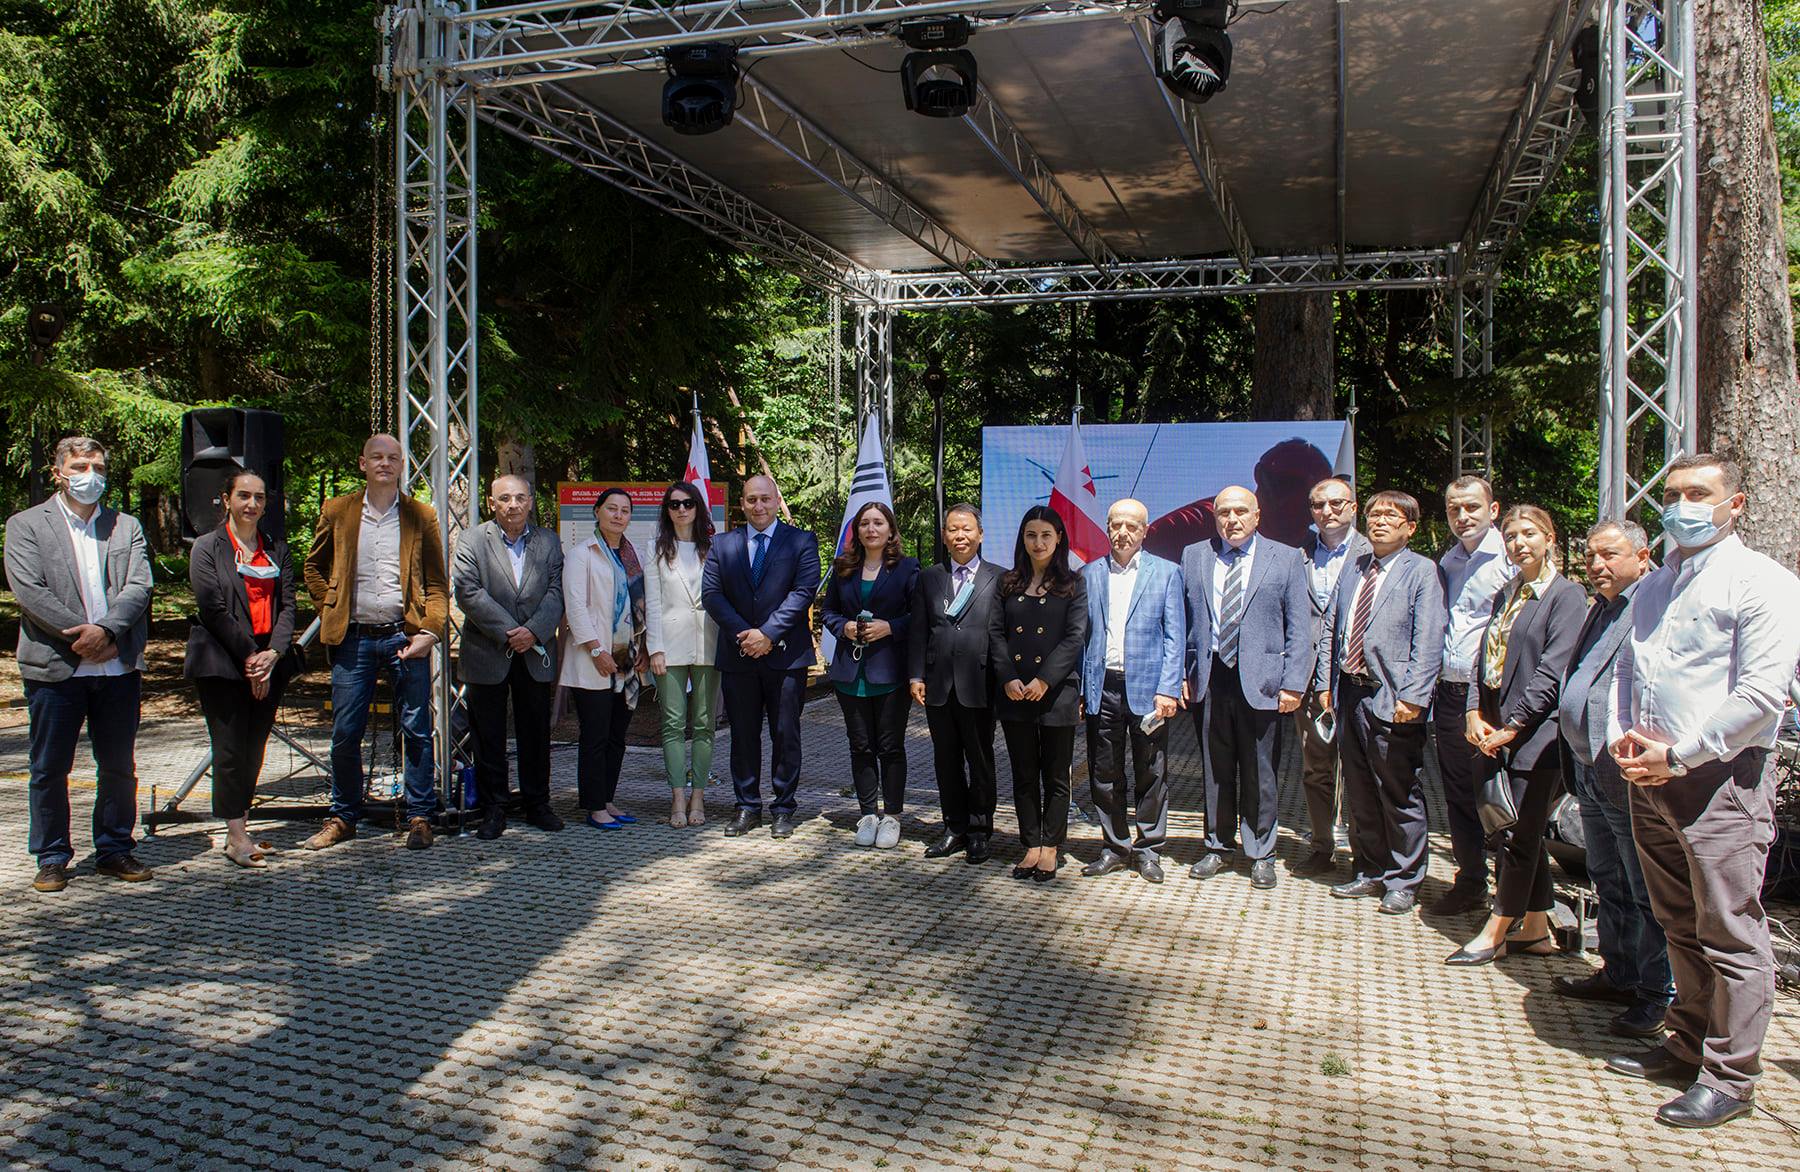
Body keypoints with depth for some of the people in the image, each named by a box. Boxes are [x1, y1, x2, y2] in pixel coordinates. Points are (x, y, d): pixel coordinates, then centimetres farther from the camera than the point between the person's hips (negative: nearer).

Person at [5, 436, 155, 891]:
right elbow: (29, 591, -7)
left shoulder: (127, 526, 13)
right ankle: (51, 858, 17)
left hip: (119, 665, 3)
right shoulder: (26, 525, 4)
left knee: (119, 766, 8)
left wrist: (105, 629, -15)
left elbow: (139, 586, 1)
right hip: (55, 666, -2)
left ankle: (115, 850, 20)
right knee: (49, 768, 5)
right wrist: (81, 636, -14)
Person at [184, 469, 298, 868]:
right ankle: (236, 837, 0)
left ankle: (239, 830, 14)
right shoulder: (208, 548, 2)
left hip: (269, 663, 4)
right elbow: (214, 610, -7)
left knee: (254, 749, 6)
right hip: (222, 663, -4)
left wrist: (273, 653, -8)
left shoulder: (277, 550, 14)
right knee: (230, 749, -5)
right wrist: (249, 657, -11)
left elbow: (288, 606, 7)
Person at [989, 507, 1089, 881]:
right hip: (1014, 694, 3)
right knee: (1024, 776, 9)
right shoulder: (1008, 583, 11)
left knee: (1055, 777, 5)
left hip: (1056, 692, -3)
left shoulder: (1073, 584, 2)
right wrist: (1008, 679, -9)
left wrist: (1044, 680, -15)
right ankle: (1031, 846, 17)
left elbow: (1075, 638, -6)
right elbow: (996, 632, 5)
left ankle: (1051, 848, 15)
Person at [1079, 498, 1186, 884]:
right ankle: (1116, 848, 21)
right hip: (1102, 689, 2)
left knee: (1151, 775, 6)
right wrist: (1078, 689, 2)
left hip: (1147, 688, -2)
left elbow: (1174, 636, -1)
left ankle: (1147, 849, 19)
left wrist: (1168, 689, -10)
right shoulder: (1089, 574, 9)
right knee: (1104, 775, 8)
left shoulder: (1166, 573, 4)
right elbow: (1079, 634, 10)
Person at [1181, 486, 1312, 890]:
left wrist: (1293, 684, -6)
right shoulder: (1193, 556, 9)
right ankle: (1218, 846, 26)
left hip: (1260, 681, -2)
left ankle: (1261, 854, 19)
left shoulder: (1286, 559, 3)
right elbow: (1181, 619, 11)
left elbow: (1299, 627, 1)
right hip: (1208, 679, 2)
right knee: (1216, 770, 11)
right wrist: (1181, 673, 3)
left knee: (1260, 774, 5)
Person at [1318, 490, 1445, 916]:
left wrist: (1413, 696, -18)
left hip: (1392, 699, -6)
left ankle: (1403, 881, 15)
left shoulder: (1421, 571, -4)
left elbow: (1428, 641, -11)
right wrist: (1325, 682, 10)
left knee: (1399, 794, 2)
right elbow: (1332, 628, 17)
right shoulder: (1353, 568, 15)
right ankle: (1370, 872, 27)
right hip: (1350, 692, 6)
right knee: (1359, 792, 14)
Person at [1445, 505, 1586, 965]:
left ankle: (1494, 934, 8)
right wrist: (1475, 714, 0)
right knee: (1523, 835, 13)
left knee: (1519, 837, 0)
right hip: (1496, 733, 8)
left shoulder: (1567, 596, -7)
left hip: (1536, 734, -7)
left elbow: (1552, 673, -14)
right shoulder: (1506, 594, 16)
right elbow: (1484, 656, 13)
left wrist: (1511, 726, -14)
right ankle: (1536, 930, 23)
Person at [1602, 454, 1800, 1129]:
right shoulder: (1653, 587, 17)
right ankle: (1689, 1044, 29)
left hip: (1721, 777, -7)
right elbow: (1626, 669, 23)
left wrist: (1678, 757, -14)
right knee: (1679, 924, 16)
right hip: (1651, 775, 7)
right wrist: (1622, 734, 4)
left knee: (1729, 932, -1)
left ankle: (1730, 1078, 10)